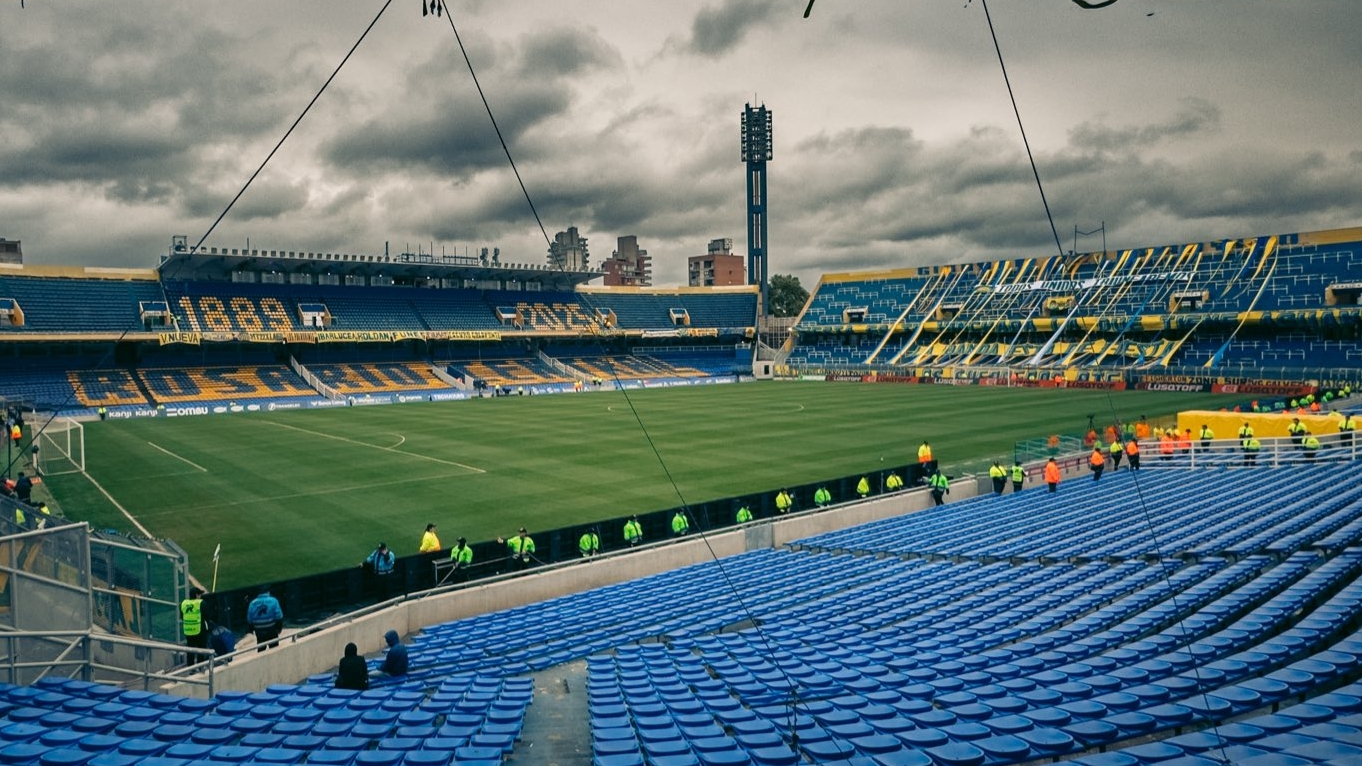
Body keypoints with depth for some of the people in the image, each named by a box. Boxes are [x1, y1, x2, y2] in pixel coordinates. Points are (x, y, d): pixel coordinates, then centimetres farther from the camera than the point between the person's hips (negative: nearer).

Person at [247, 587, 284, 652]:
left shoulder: (253, 603, 0)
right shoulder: (273, 601, -9)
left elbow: (249, 619, 2)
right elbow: (278, 616, -12)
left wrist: (252, 628, 15)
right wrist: (279, 627, 0)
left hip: (259, 631, 3)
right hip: (271, 629, -3)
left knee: (261, 649, 16)